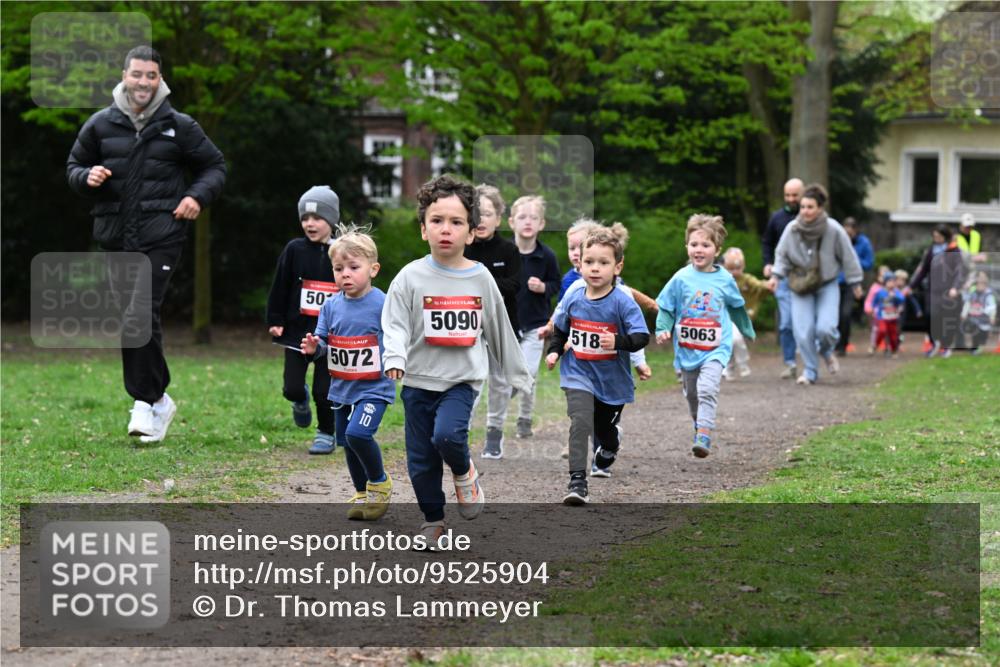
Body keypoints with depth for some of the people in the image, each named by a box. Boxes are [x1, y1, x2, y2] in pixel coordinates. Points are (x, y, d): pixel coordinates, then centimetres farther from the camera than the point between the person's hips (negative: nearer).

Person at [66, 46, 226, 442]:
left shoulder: (179, 127, 3)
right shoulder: (100, 125, 7)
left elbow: (215, 166, 13)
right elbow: (74, 167, 18)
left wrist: (198, 197, -5)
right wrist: (87, 177, -5)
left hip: (160, 237, -4)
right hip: (114, 238, 4)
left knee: (140, 314, -19)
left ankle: (145, 400, -10)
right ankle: (158, 398, 22)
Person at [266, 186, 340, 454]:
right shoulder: (294, 250, -2)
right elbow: (279, 288, 2)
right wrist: (275, 321, -1)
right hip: (297, 329, 1)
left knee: (324, 390, 0)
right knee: (292, 388, 0)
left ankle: (326, 434, 20)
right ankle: (301, 400, 35)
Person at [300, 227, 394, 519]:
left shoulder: (382, 305, -13)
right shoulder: (331, 306, 2)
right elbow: (324, 343, 7)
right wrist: (314, 347, -13)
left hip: (374, 387, -6)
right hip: (342, 387, 6)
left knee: (358, 434, -24)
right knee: (347, 441, 14)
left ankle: (380, 482, 1)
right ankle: (362, 494, 33)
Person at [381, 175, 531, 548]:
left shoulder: (480, 279, 2)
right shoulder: (411, 277, -4)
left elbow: (499, 330, 12)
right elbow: (395, 325, -8)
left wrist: (517, 375, 17)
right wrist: (395, 357, -28)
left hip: (462, 380, -1)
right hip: (419, 380, 1)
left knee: (448, 435, -26)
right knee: (421, 460, 5)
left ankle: (465, 474, 5)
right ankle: (432, 519, 25)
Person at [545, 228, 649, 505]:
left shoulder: (623, 303, -16)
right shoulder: (573, 299, -4)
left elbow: (641, 337, -21)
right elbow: (560, 330, 14)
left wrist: (618, 341, -38)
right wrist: (554, 351, 0)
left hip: (613, 380, 0)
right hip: (579, 376, 0)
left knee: (604, 428, 20)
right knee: (580, 422, -22)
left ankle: (609, 449, 58)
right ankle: (577, 481, -23)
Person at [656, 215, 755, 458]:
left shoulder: (725, 279, -2)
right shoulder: (681, 278, -6)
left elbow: (737, 307, 16)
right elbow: (666, 308, 2)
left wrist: (748, 331, 29)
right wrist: (663, 330, -15)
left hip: (716, 348, -2)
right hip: (686, 349, 2)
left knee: (707, 389, -21)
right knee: (691, 393, 16)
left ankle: (704, 436, -25)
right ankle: (700, 425, 40)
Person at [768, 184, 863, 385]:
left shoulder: (833, 229, -14)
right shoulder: (792, 229, -12)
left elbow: (847, 257, -2)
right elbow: (782, 255, 3)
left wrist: (855, 283, 5)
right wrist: (776, 274, -12)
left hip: (827, 285, -1)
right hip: (801, 286, 1)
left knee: (825, 328, -15)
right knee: (803, 331, -7)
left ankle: (826, 351, 20)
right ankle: (810, 371, 12)